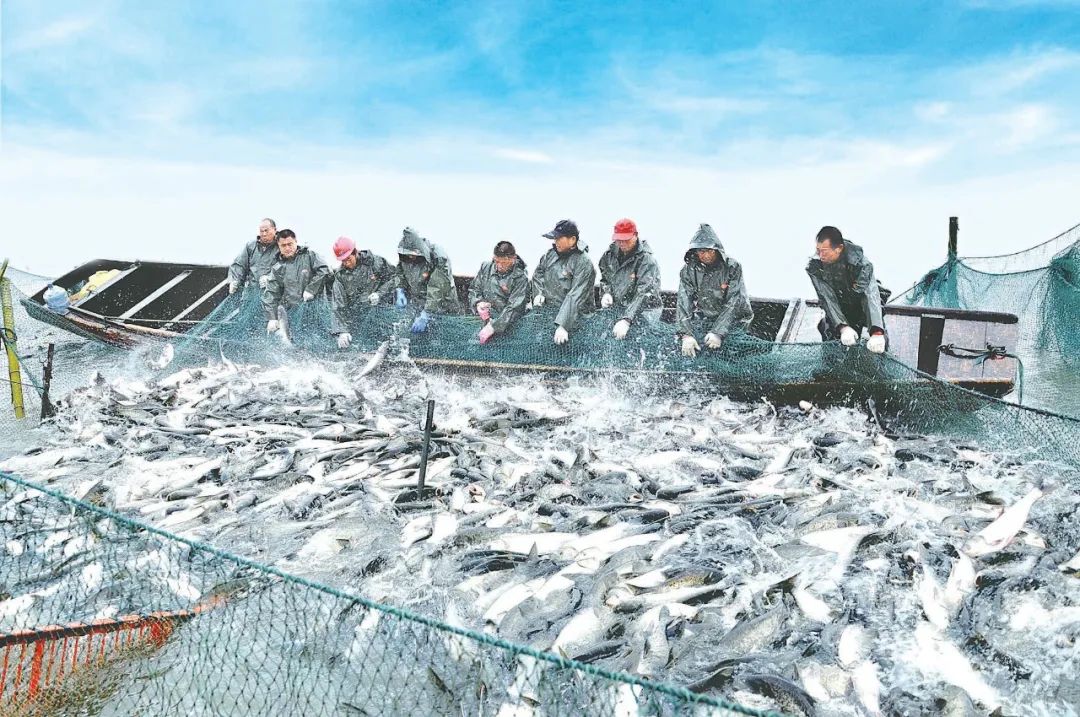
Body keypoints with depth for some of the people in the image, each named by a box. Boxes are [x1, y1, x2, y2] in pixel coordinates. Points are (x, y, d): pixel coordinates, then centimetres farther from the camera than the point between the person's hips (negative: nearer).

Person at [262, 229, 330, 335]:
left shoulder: (308, 256, 6)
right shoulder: (277, 268, 13)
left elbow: (324, 270, -7)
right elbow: (270, 294, 7)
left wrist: (311, 290, -12)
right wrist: (271, 318, -4)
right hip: (289, 311, 3)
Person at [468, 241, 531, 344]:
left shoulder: (520, 278, -7)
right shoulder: (486, 267, 8)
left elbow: (514, 308, -16)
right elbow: (473, 289, 18)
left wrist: (494, 326, -25)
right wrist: (478, 303, -5)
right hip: (483, 318, 3)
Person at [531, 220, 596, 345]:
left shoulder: (584, 264, -15)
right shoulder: (551, 253, 5)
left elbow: (575, 297, -23)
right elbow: (538, 272, 22)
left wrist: (563, 326, -31)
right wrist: (538, 293, 4)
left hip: (573, 315, -6)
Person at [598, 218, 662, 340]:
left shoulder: (646, 260, -16)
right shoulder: (610, 254, 3)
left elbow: (643, 294, -25)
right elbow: (604, 278, 20)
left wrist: (626, 320, -35)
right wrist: (606, 293, -4)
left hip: (643, 311, -5)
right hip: (616, 309, 5)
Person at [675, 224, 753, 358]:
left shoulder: (732, 267, -15)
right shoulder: (688, 270, -8)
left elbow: (732, 304, -21)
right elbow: (684, 304, -17)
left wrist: (718, 333, -34)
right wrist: (686, 335, -32)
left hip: (733, 320, -2)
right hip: (705, 319, 3)